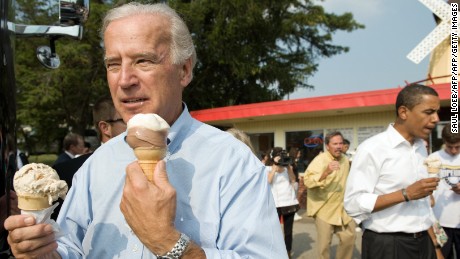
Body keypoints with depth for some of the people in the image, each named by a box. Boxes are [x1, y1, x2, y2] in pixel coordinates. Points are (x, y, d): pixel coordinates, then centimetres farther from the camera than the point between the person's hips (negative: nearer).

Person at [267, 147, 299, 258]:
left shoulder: (287, 167, 12)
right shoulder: (268, 169, -1)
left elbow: (293, 180, 2)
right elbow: (267, 181, -18)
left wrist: (289, 167, -4)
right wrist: (275, 166, -17)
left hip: (290, 202, 4)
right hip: (276, 204, -4)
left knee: (288, 230, 11)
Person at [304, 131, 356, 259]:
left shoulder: (345, 160, 4)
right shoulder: (320, 160, -18)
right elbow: (307, 181, -33)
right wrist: (326, 172, -45)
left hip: (342, 208, 6)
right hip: (324, 208, -6)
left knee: (350, 237, 12)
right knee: (324, 243, 1)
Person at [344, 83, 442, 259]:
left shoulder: (421, 148, 8)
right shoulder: (372, 149, -15)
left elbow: (423, 204, 14)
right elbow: (353, 204, -20)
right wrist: (406, 194, -23)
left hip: (423, 244, 7)